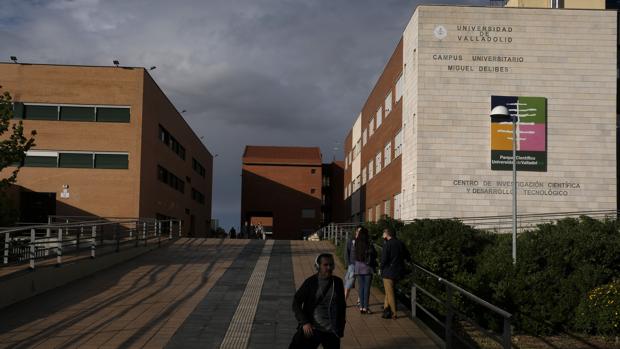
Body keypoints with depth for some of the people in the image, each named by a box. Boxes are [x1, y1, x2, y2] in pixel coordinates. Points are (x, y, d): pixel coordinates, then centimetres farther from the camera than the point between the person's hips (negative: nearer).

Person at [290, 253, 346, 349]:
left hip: (332, 333, 2)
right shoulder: (310, 282, -5)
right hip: (311, 329, -2)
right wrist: (304, 322, -15)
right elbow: (296, 303, -5)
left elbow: (342, 305, 12)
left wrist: (341, 327, 11)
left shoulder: (337, 282, 3)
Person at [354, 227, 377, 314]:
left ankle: (361, 307, 12)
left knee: (361, 287, 10)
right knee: (367, 288, 2)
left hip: (358, 267, 3)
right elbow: (374, 254, -8)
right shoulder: (369, 243, -12)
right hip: (367, 268, -3)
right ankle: (365, 307, 2)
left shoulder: (357, 242, -2)